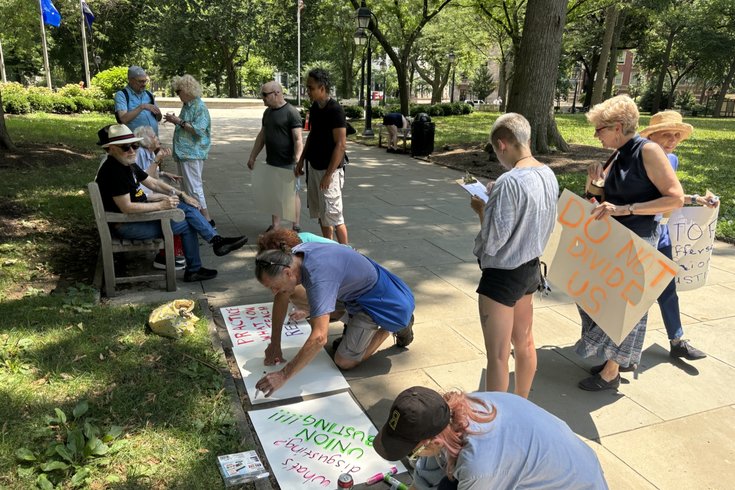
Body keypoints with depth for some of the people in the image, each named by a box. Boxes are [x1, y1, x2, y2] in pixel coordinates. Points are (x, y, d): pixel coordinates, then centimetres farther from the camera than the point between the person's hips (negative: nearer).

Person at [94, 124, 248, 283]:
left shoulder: (128, 165, 9)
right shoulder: (113, 171, -22)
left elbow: (153, 183, 14)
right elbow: (126, 207, -25)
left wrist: (182, 195, 3)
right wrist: (160, 205, -22)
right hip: (125, 226, -9)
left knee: (186, 207, 0)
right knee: (187, 224, -10)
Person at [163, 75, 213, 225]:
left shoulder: (200, 107, -14)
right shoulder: (187, 105, 14)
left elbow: (198, 129, -24)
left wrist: (179, 121, -19)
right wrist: (175, 120, 8)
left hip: (192, 154, -10)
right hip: (184, 152, 10)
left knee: (194, 186, -8)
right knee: (187, 185, 15)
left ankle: (207, 220, -3)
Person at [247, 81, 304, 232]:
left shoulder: (291, 112, -12)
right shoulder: (268, 112, 12)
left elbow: (298, 139, -19)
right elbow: (262, 136, 20)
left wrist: (297, 161, -28)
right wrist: (253, 157, 20)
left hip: (288, 163, -7)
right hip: (271, 163, 7)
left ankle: (296, 227, 14)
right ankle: (275, 226, 21)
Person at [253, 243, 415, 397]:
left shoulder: (318, 277, -38)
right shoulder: (295, 254, -13)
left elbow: (319, 338, -45)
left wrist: (283, 375, -41)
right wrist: (274, 343, 0)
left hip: (375, 298, -8)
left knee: (344, 361, -10)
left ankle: (389, 328, 7)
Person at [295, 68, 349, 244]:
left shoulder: (335, 110, -18)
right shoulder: (314, 108, 7)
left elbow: (341, 144, -21)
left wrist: (328, 174, -23)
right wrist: (301, 161, 16)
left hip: (329, 170, -8)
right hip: (314, 167, 8)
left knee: (332, 215, -6)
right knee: (320, 214, 15)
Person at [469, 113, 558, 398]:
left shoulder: (509, 182, -25)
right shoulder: (548, 175, 1)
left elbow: (493, 239, -25)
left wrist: (481, 209, -8)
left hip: (502, 275, -9)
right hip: (531, 268, 9)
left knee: (498, 355, 3)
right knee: (524, 342, 23)